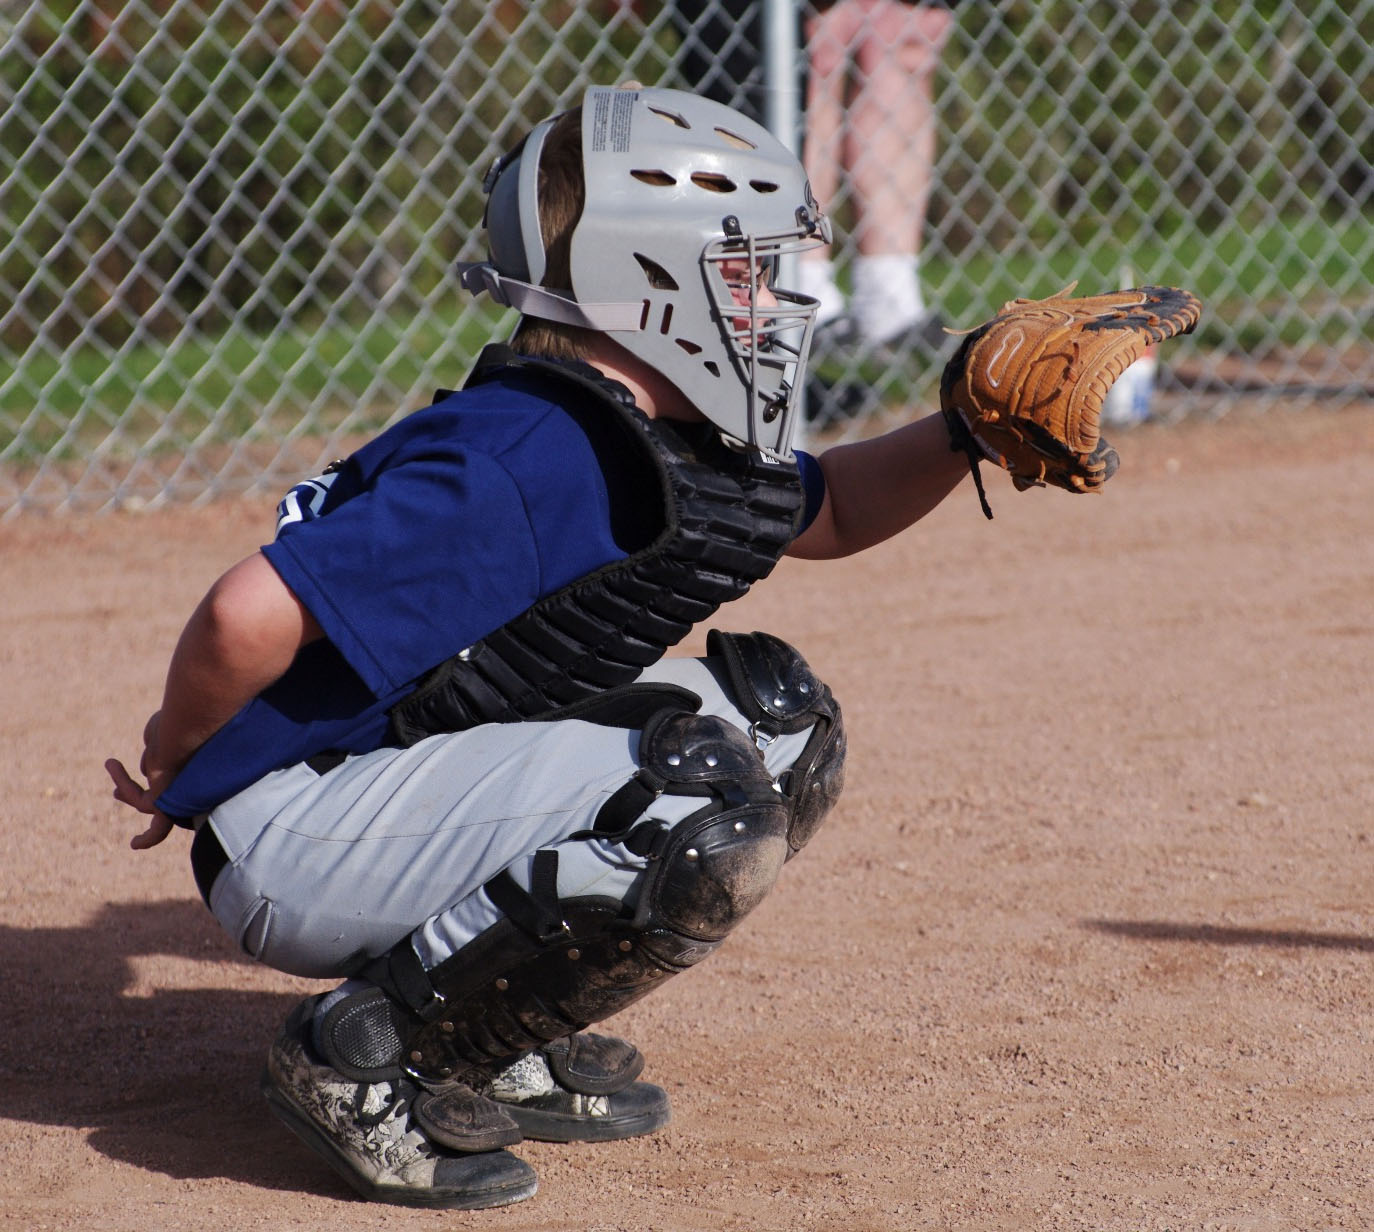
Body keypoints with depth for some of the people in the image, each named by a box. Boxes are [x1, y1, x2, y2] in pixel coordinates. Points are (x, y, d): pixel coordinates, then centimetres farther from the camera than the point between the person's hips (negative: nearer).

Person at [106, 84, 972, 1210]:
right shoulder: (525, 460, -24)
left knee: (779, 715, 9)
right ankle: (368, 1053, -12)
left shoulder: (673, 446, 7)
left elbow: (828, 514, 28)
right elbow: (251, 615, -29)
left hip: (401, 791, 10)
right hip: (295, 843, -10)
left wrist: (961, 431, 9)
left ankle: (504, 1043, 8)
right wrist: (176, 763, -10)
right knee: (710, 809, -24)